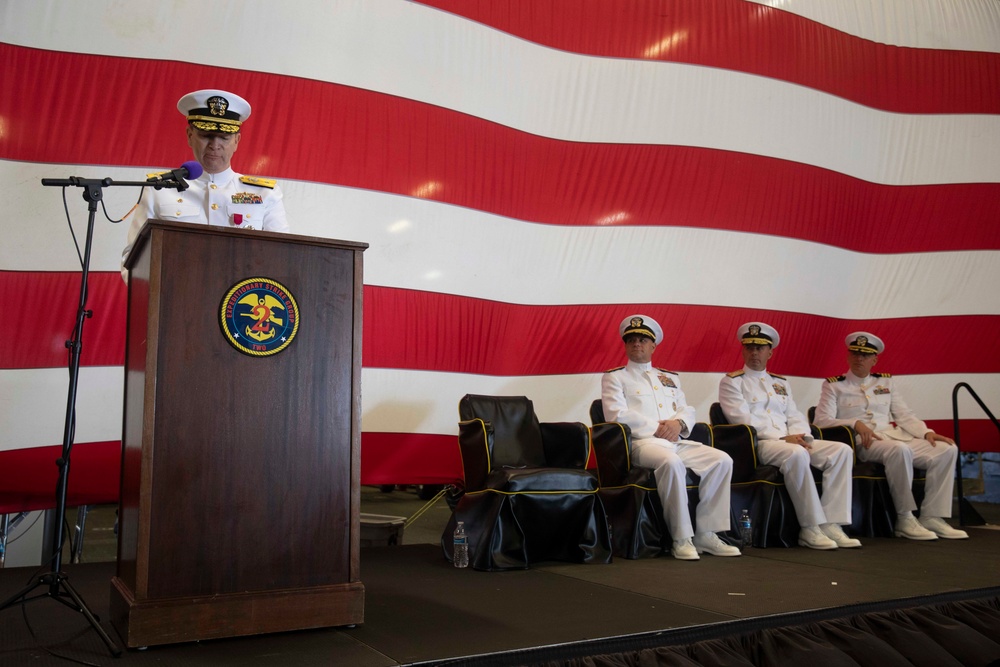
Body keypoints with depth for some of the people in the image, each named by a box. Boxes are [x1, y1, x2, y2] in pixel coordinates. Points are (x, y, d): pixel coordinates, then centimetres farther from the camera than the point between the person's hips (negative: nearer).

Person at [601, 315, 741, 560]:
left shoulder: (670, 377, 28)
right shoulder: (614, 377, 11)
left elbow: (688, 410, 20)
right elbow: (617, 414, -5)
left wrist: (678, 423, -5)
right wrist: (656, 428, -11)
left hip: (676, 441, 6)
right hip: (642, 442, -6)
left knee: (722, 460, -16)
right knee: (672, 463, -37)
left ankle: (706, 534, -12)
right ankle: (681, 538, -27)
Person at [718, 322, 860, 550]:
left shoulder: (781, 383, 24)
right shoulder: (732, 382, 4)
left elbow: (795, 417, 18)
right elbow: (744, 420, -9)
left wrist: (800, 436, -6)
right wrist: (782, 438, -16)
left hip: (791, 441, 7)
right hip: (756, 444, -7)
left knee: (842, 450, -14)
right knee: (797, 454, -36)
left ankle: (831, 524, -19)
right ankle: (810, 529, -27)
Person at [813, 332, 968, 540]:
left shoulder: (886, 382, 21)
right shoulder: (834, 386, 7)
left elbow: (905, 415, 16)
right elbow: (821, 420, -5)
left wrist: (927, 433, -3)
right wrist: (855, 424, -19)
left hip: (895, 436, 6)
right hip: (863, 442, -6)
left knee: (947, 450, -15)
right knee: (899, 450, -36)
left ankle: (932, 517, -14)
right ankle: (905, 520, -24)